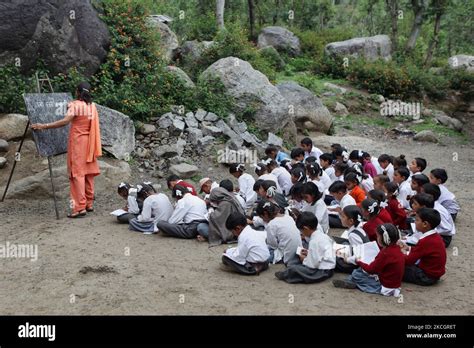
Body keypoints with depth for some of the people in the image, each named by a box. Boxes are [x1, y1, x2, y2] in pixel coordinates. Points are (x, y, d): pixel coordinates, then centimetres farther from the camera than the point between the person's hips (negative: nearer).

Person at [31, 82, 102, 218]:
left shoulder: (75, 105, -11)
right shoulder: (93, 106, 9)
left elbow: (65, 121, -24)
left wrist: (44, 126, -23)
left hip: (77, 141, -7)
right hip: (89, 142, 7)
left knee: (77, 173, -7)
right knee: (88, 172, 11)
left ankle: (80, 207, -11)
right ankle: (89, 204, 16)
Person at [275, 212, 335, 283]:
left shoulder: (314, 241, -24)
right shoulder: (321, 235, 4)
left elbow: (313, 264, -23)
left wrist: (304, 260, -6)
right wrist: (309, 252, 8)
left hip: (323, 272, -10)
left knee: (293, 269, -17)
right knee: (297, 256, 18)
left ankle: (285, 275, 9)